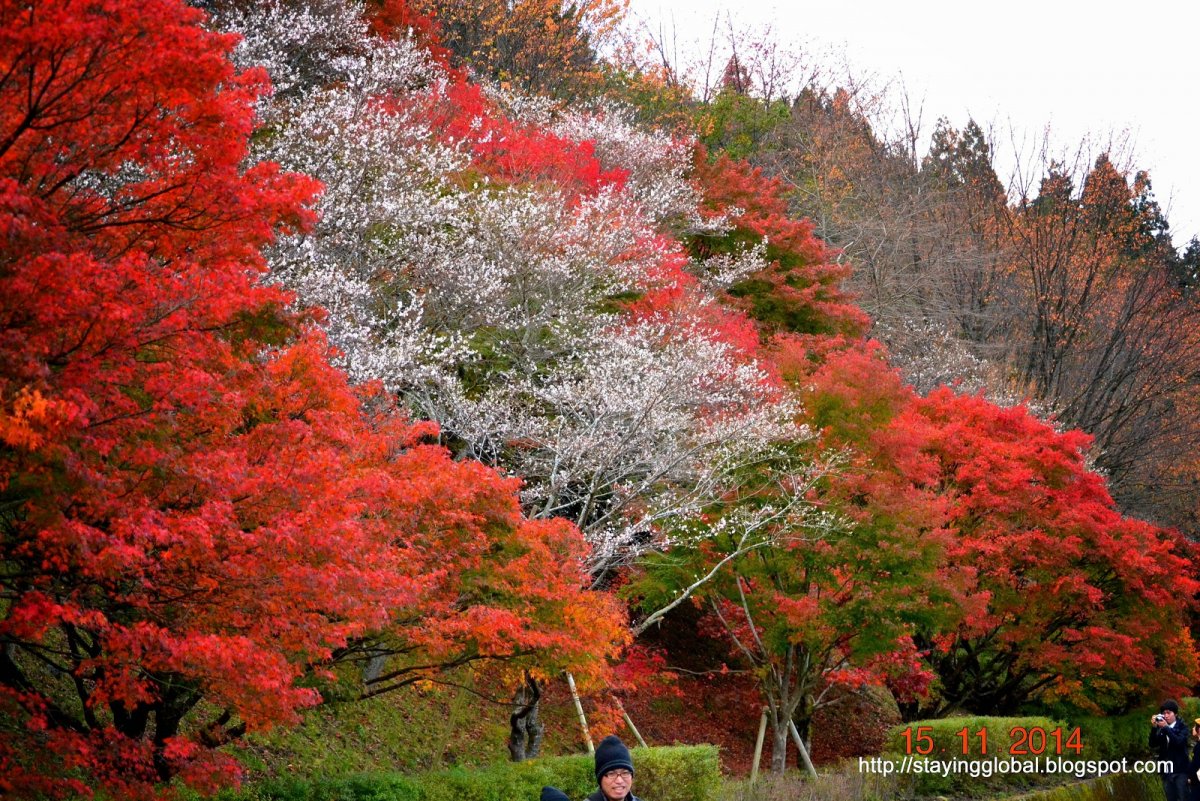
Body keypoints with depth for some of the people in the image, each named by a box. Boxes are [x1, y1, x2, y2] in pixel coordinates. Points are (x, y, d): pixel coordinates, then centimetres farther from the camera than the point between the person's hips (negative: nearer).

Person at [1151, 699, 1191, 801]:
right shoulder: (1160, 729, 9)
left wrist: (1166, 727, -20)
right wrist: (1154, 728, -11)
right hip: (1166, 772, 4)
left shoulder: (1182, 727, 1)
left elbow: (1179, 742, -16)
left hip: (1180, 771, -4)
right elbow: (1153, 744, 0)